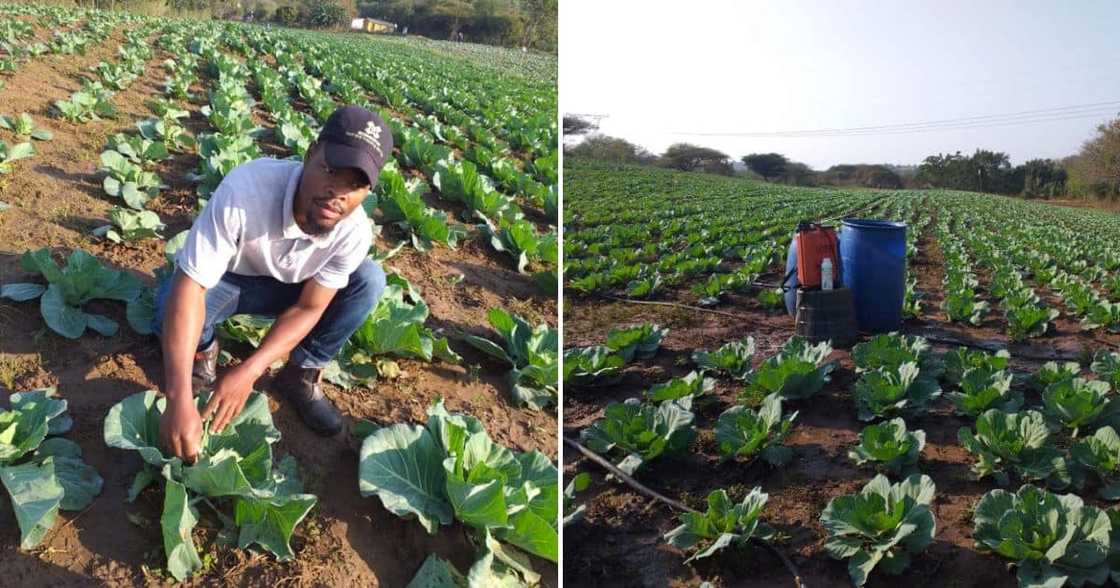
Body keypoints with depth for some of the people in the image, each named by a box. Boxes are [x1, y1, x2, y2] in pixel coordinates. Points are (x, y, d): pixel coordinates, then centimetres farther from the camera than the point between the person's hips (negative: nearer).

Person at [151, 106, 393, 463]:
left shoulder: (354, 231, -28)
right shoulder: (245, 189, -40)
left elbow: (308, 308, -19)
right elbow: (190, 286, -41)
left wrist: (250, 371, -34)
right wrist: (179, 400, -49)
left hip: (288, 287, 3)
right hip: (224, 278, -2)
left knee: (368, 280, -22)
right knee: (171, 305, -35)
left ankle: (301, 375, -2)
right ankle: (202, 351, 2)